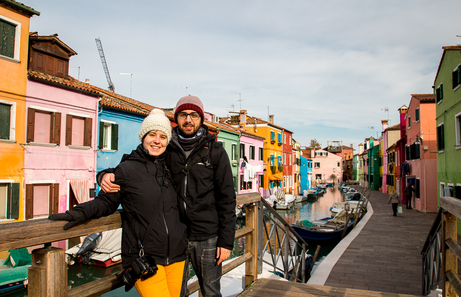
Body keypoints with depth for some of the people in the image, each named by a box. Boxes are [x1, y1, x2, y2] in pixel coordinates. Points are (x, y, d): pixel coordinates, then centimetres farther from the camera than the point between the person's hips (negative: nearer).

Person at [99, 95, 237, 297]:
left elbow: (227, 199, -3)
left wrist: (226, 240, -7)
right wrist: (107, 175, -12)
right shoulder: (166, 151, 4)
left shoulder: (215, 152, -2)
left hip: (208, 237, -2)